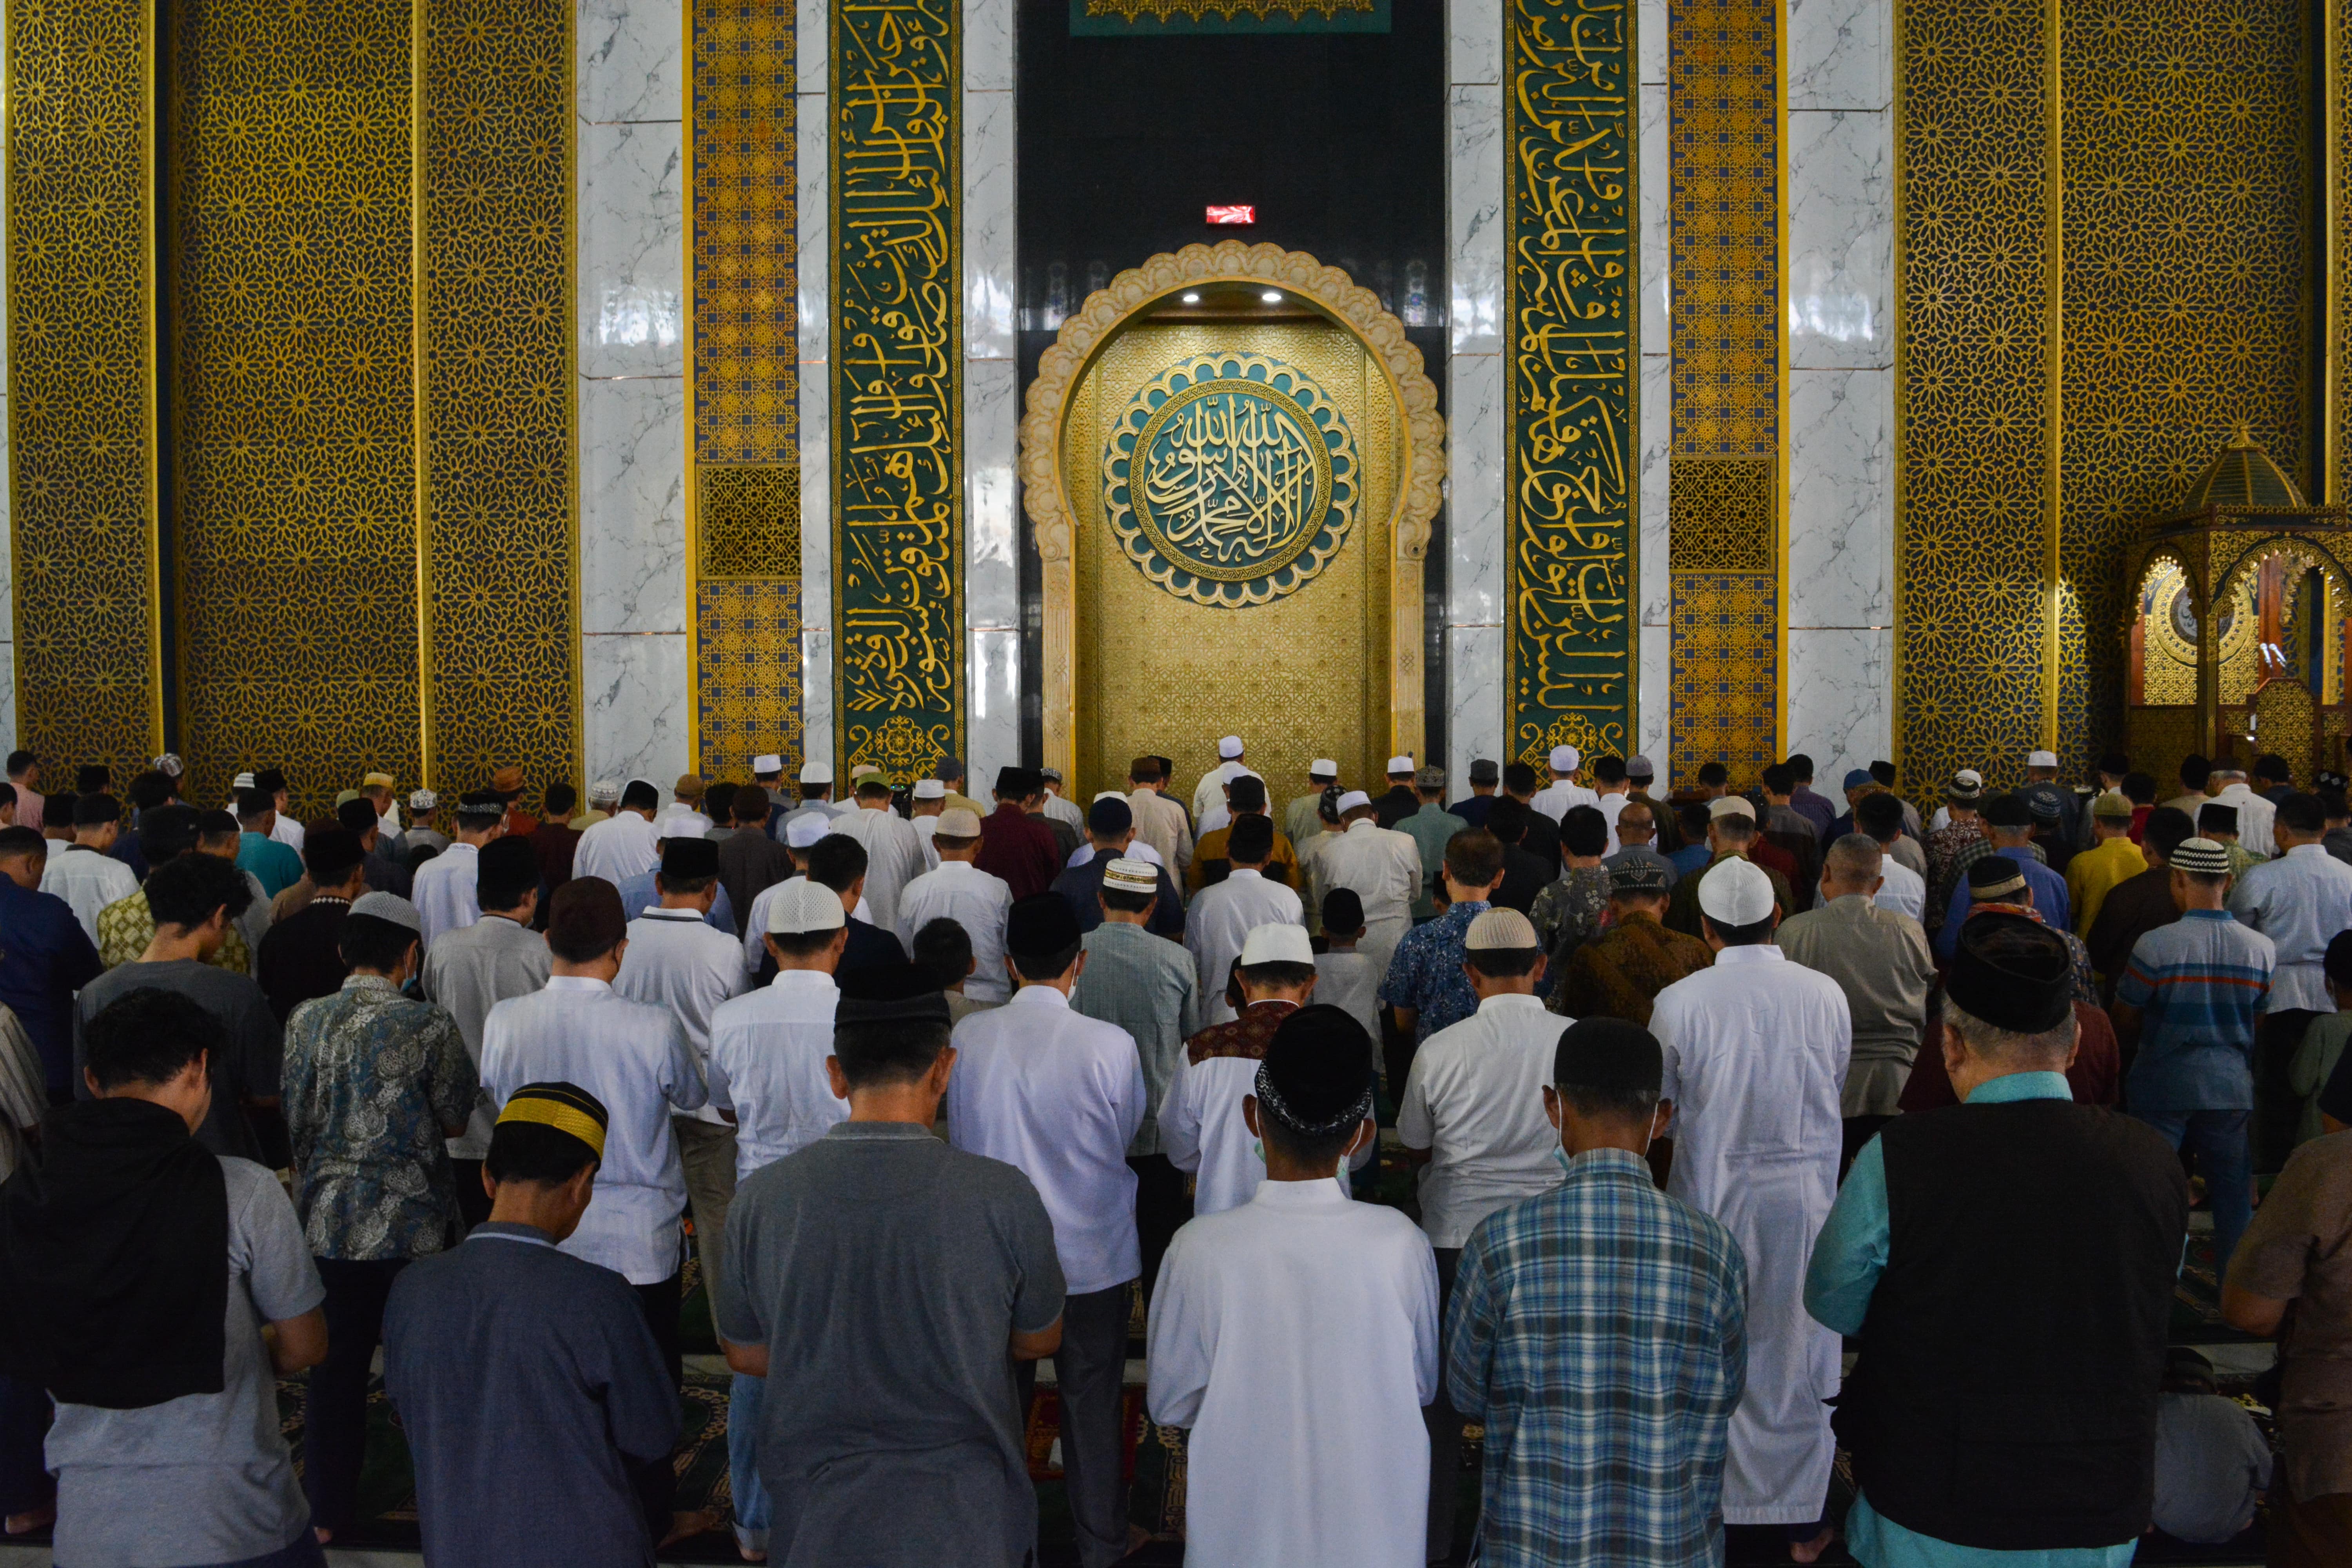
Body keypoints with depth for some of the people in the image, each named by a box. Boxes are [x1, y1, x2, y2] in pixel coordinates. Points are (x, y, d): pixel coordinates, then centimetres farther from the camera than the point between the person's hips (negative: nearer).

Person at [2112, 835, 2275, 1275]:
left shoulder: (2155, 945, -16)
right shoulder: (2263, 949, -6)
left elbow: (2124, 1024, -5)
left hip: (2163, 1084, -2)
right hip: (2233, 1086, 2)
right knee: (2234, 1190, 14)